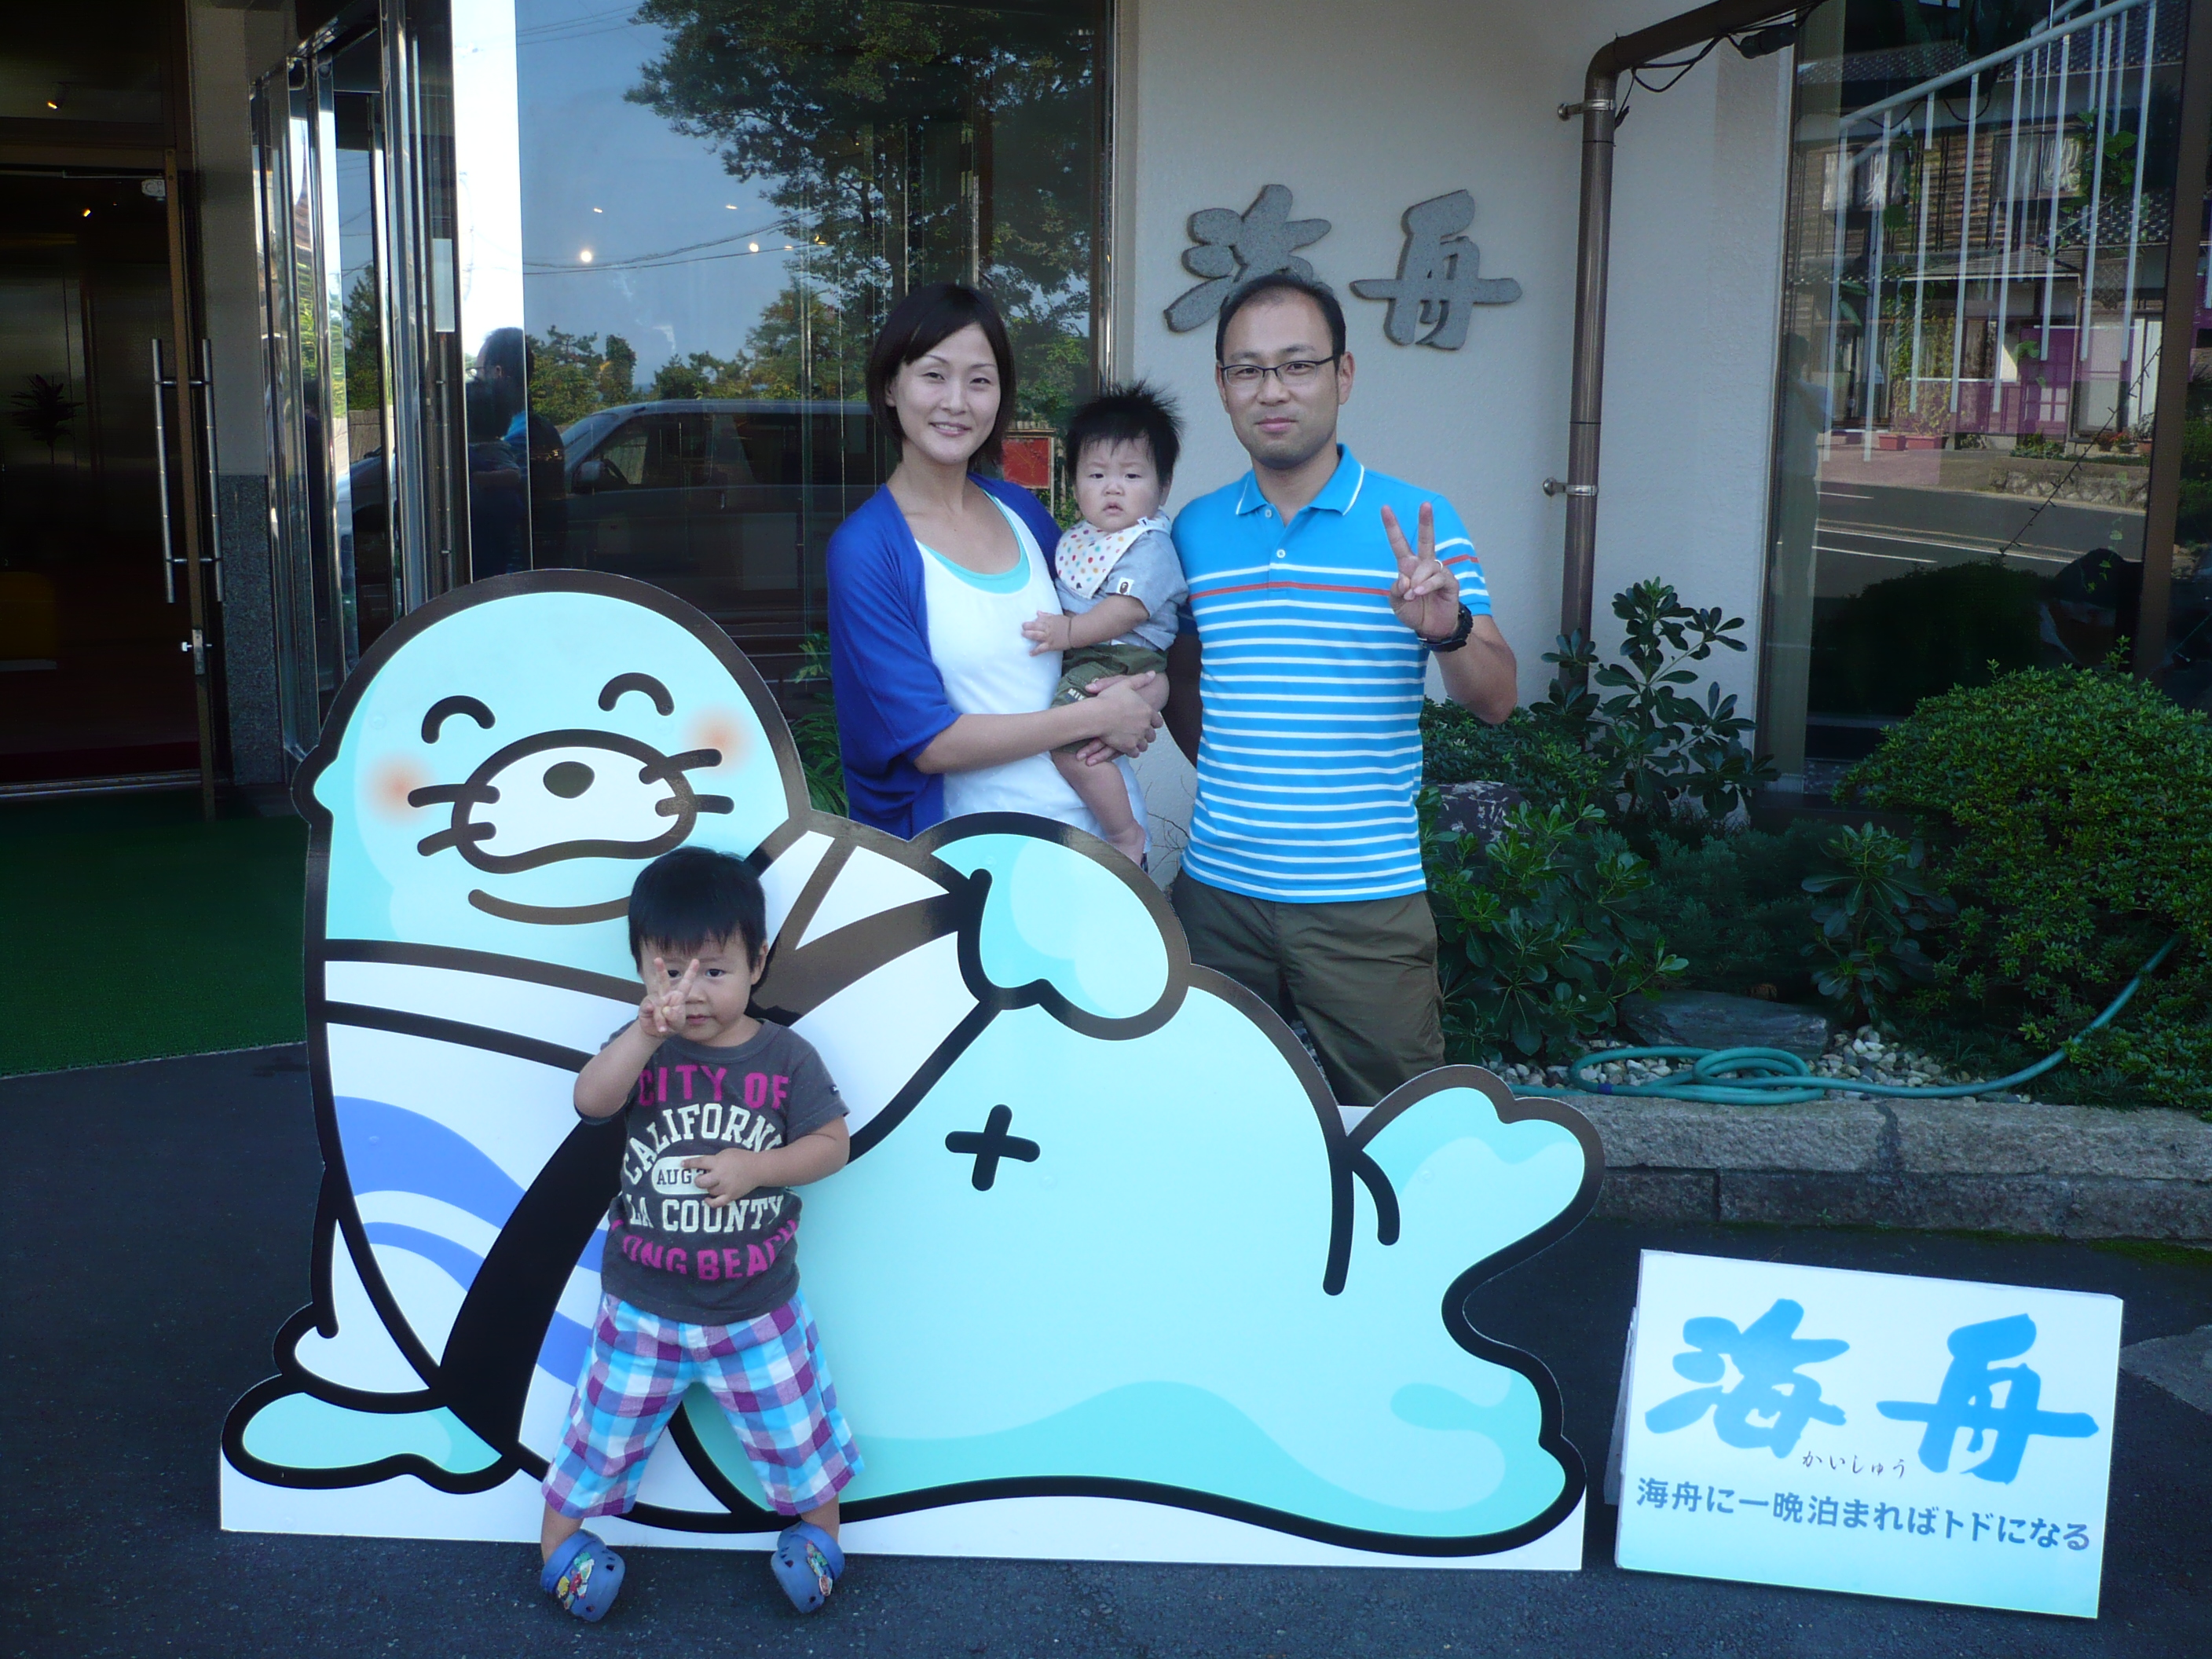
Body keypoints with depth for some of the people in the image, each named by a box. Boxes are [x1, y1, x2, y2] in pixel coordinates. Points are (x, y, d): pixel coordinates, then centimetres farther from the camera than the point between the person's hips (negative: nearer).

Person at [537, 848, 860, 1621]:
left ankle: (819, 1529, 39)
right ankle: (559, 1538, 37)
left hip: (759, 1309, 0)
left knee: (795, 1429, 14)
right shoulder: (639, 1051, -9)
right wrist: (647, 1034, -45)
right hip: (643, 1307, 0)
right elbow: (592, 1101, -29)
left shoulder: (785, 1058, -8)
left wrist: (755, 1166, -23)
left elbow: (833, 1143, -8)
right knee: (605, 1429, 14)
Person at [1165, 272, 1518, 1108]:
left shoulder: (1416, 523, -3)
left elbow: (1495, 700, -7)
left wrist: (1448, 629, -26)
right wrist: (1225, 771, 6)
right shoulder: (1195, 530, 8)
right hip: (1218, 890, 3)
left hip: (1366, 897, -3)